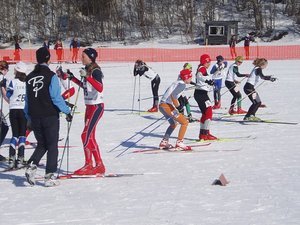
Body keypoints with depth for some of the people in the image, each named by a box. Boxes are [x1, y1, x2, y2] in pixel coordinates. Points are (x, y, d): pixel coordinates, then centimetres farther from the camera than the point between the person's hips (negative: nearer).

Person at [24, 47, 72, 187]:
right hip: (50, 116, -5)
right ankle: (49, 176, 1)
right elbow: (56, 97, -13)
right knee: (52, 146, 4)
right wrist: (67, 111, -2)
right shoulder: (51, 76, -10)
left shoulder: (30, 77, 6)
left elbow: (27, 99, 11)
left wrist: (29, 118, 18)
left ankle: (32, 166, -6)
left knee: (42, 145, 18)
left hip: (35, 118, 5)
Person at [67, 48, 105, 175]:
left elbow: (100, 88, -28)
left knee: (86, 135, -11)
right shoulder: (88, 70, 11)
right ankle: (99, 166, 14)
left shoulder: (95, 71, -15)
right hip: (89, 106, 10)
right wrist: (72, 78, 19)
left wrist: (87, 76, -34)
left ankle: (88, 165, -6)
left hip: (96, 106, -10)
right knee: (90, 137, 10)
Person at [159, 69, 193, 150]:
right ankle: (179, 143, -6)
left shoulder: (177, 82, 19)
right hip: (167, 106, -10)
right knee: (185, 122, -4)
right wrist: (178, 106, -11)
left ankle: (164, 142, 30)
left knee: (174, 123, 29)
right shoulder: (182, 84, -8)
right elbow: (173, 95, -21)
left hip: (162, 105, 10)